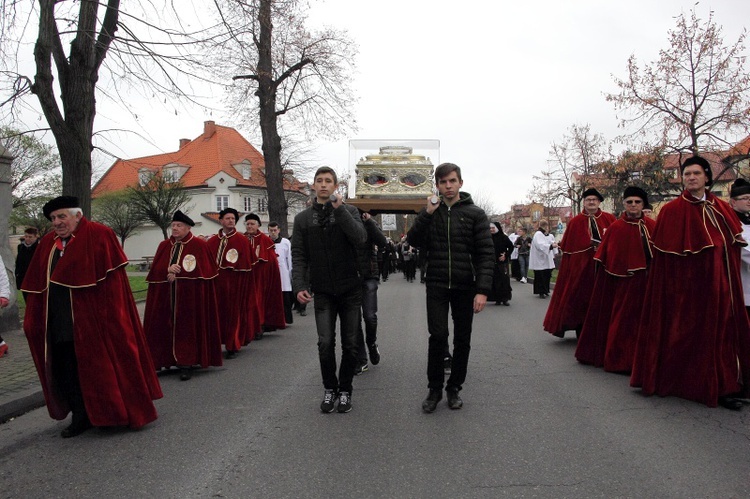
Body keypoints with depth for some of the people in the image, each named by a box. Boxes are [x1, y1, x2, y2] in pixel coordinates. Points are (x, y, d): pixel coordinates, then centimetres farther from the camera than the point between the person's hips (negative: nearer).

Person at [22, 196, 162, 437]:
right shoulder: (48, 244, 11)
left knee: (100, 368, 5)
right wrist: (34, 319, 8)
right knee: (67, 371, 11)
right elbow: (37, 286, 13)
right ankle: (80, 417, 24)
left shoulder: (99, 236, -8)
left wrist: (110, 316, -17)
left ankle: (113, 412, 22)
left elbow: (112, 280, -13)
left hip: (92, 320, -6)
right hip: (59, 322, 6)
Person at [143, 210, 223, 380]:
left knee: (187, 329, -4)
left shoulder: (199, 245, -2)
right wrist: (168, 270, -15)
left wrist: (177, 274, -10)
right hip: (166, 296, 5)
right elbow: (155, 270, 7)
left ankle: (187, 364, 0)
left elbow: (203, 270, -8)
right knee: (167, 328, 4)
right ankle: (170, 359, 15)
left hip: (190, 296, -4)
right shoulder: (164, 246, 12)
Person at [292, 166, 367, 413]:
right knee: (325, 342, -5)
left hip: (350, 289, 0)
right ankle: (329, 389, 16)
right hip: (323, 291, 1)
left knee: (350, 344, 6)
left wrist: (340, 209, -18)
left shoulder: (348, 211, 3)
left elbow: (360, 238, -15)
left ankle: (345, 390, 23)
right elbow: (298, 256, 3)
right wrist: (299, 285, -9)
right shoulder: (303, 219, 7)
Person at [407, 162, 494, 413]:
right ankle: (435, 388, 9)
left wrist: (482, 290, -14)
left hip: (465, 286, 0)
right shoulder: (430, 212, 8)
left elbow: (486, 253, -5)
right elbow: (414, 241, -2)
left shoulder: (475, 213, 0)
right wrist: (427, 214, -13)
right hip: (436, 286, 0)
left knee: (462, 340, 7)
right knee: (438, 336, -8)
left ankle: (454, 387, 23)